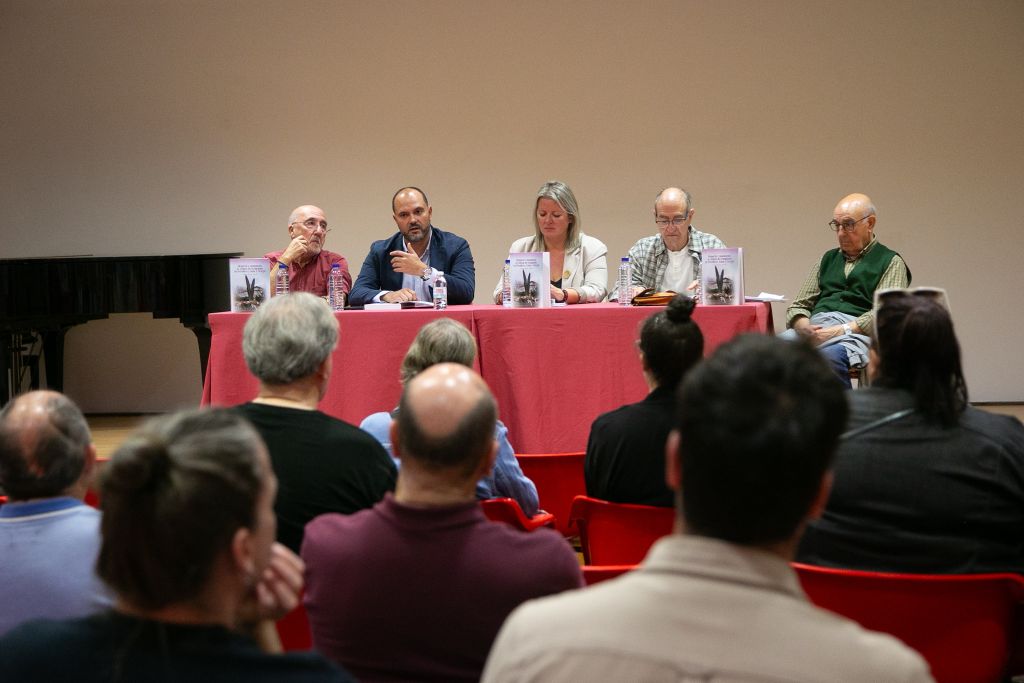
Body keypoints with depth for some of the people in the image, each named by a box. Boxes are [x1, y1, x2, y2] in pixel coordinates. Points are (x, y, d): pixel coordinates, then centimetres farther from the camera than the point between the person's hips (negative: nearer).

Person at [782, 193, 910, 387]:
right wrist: (803, 327, -3)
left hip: (856, 331, -4)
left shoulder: (890, 262, 12)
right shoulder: (827, 259, 27)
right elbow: (798, 305, 22)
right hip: (816, 325, 4)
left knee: (830, 355, -40)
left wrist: (840, 330, -15)